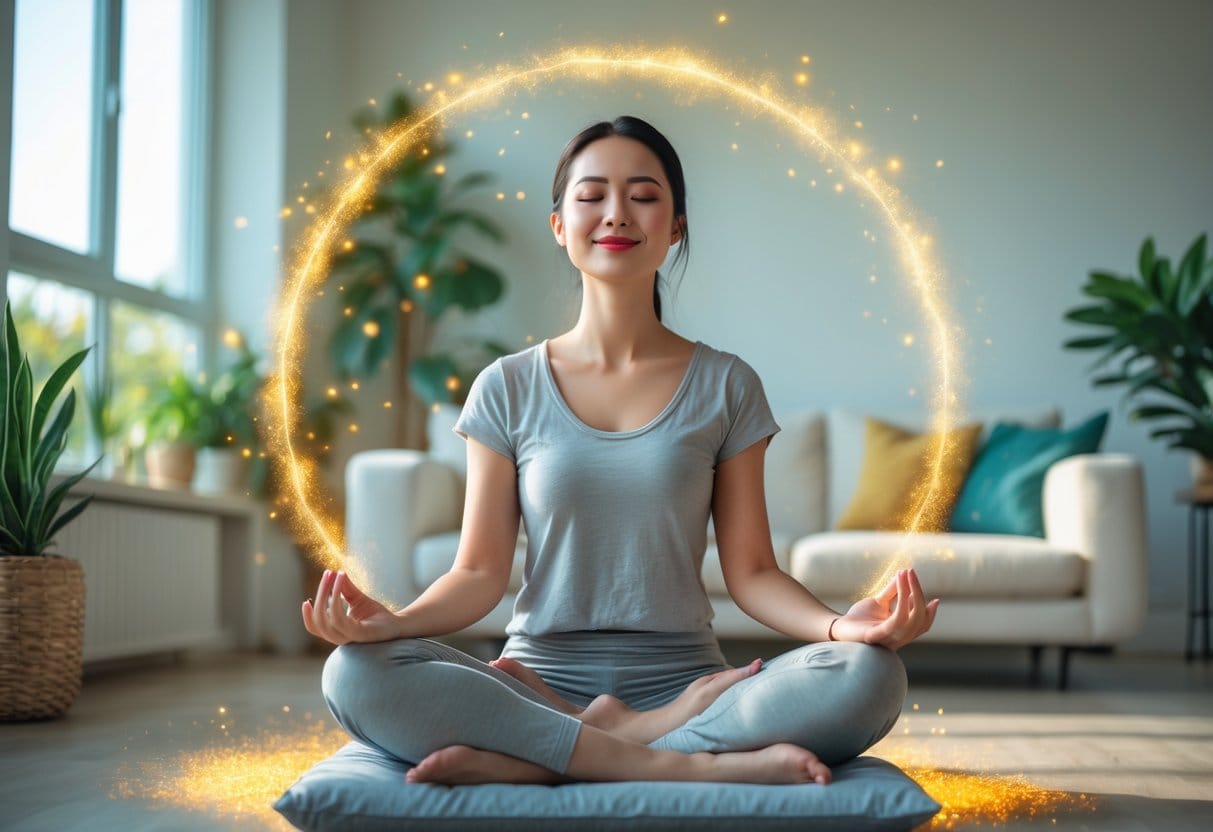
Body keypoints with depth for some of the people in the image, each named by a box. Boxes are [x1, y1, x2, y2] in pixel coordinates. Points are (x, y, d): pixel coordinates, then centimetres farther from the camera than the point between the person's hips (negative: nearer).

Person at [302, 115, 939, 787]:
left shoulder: (725, 387, 6)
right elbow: (480, 572, 2)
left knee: (869, 677, -29)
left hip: (681, 682, 1)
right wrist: (393, 622, -19)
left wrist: (840, 625, -17)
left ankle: (519, 761, -24)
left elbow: (750, 571, 3)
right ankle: (680, 761, -25)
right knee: (355, 674, -29)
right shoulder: (508, 390, 6)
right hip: (541, 675, 0)